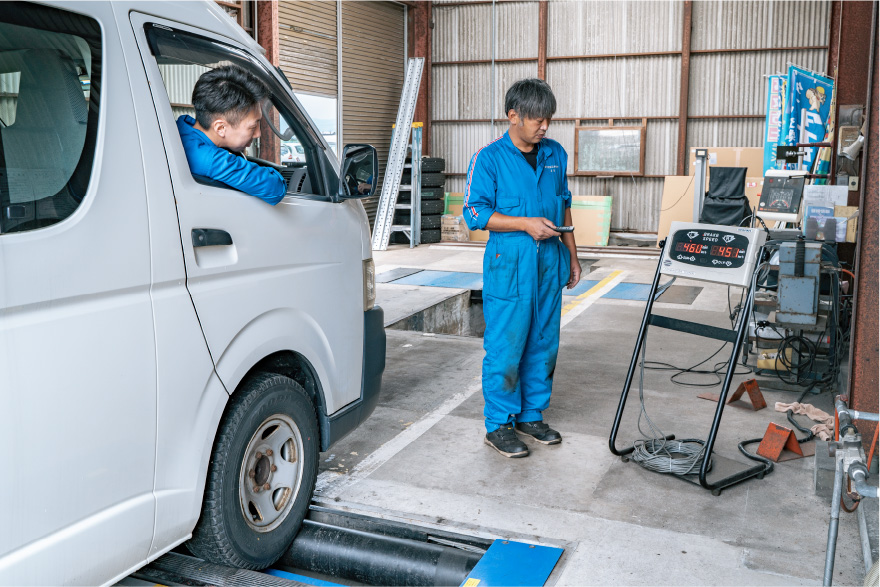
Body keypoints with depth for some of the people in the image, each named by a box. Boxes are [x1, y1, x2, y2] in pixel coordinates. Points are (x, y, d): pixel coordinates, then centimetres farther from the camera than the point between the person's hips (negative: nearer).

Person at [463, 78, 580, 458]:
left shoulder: (555, 154, 11)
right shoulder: (489, 158, -7)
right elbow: (475, 213, -10)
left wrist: (571, 254, 18)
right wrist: (525, 223, -19)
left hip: (549, 263, 6)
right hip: (509, 264, -6)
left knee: (544, 345, 12)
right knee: (505, 347, -3)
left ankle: (532, 416, 27)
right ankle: (499, 425, 11)